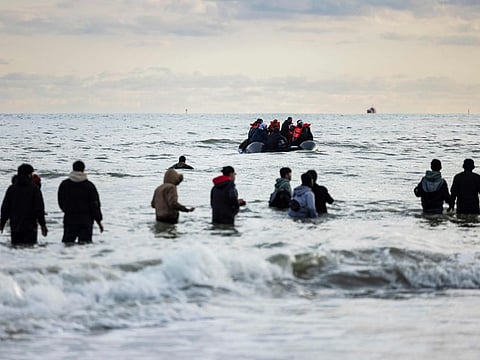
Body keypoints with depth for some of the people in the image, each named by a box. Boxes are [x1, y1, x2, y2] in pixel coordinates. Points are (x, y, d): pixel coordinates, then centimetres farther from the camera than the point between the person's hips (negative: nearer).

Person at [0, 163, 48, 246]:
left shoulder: (11, 189, 6)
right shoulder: (34, 188, -5)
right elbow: (39, 208, -6)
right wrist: (43, 224, 0)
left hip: (14, 227, 3)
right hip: (30, 227, -3)